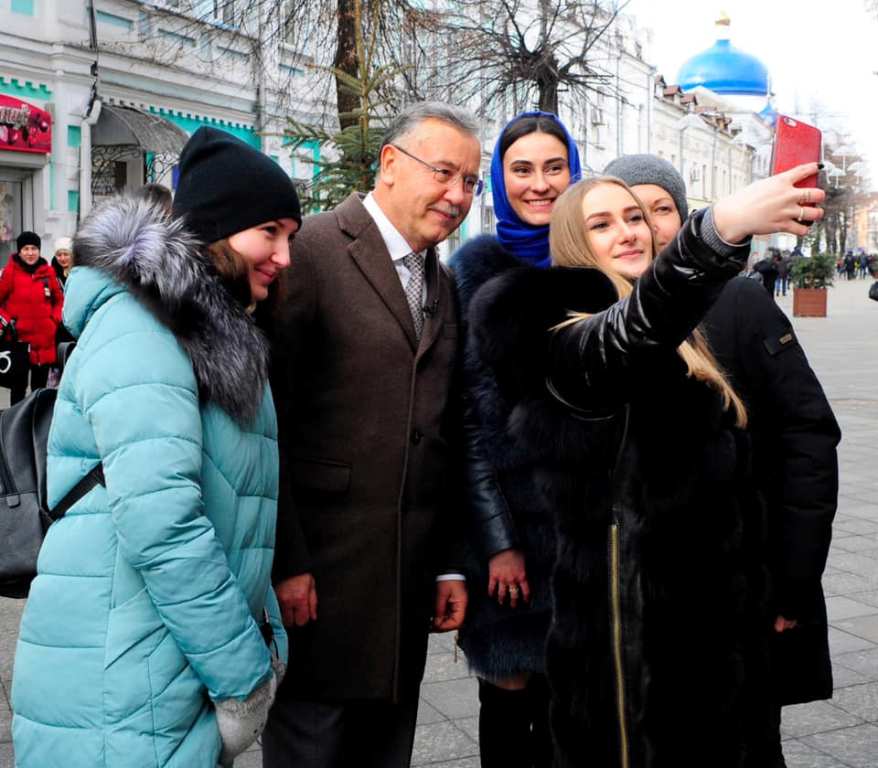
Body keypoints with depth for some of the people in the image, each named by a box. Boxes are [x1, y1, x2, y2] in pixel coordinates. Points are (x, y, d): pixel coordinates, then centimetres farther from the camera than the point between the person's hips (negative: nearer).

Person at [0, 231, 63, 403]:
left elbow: (59, 299, 17)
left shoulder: (48, 272, 4)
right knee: (19, 385, 5)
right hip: (18, 338, -3)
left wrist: (55, 319, 5)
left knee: (40, 386, 14)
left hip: (44, 339, 3)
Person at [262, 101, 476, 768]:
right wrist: (284, 564, -15)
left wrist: (450, 565, 13)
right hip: (317, 575, -6)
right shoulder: (312, 252, -9)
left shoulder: (443, 284, 14)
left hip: (410, 582, 7)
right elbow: (267, 415, -13)